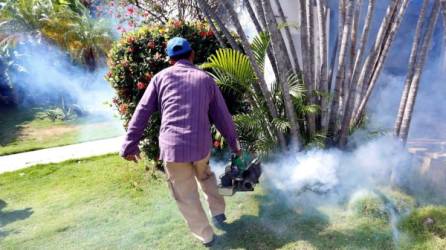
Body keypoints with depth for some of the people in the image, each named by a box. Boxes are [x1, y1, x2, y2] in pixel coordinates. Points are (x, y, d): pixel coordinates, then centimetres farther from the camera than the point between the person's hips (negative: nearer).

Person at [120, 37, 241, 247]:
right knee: (206, 176, 34)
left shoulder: (161, 77, 4)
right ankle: (218, 213, 40)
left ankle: (205, 235, 28)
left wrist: (130, 144, 8)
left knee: (186, 196, 15)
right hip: (202, 145, 2)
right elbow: (222, 116, 10)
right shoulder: (206, 79, 8)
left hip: (172, 147, -2)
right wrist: (234, 144, 20)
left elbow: (142, 112, 2)